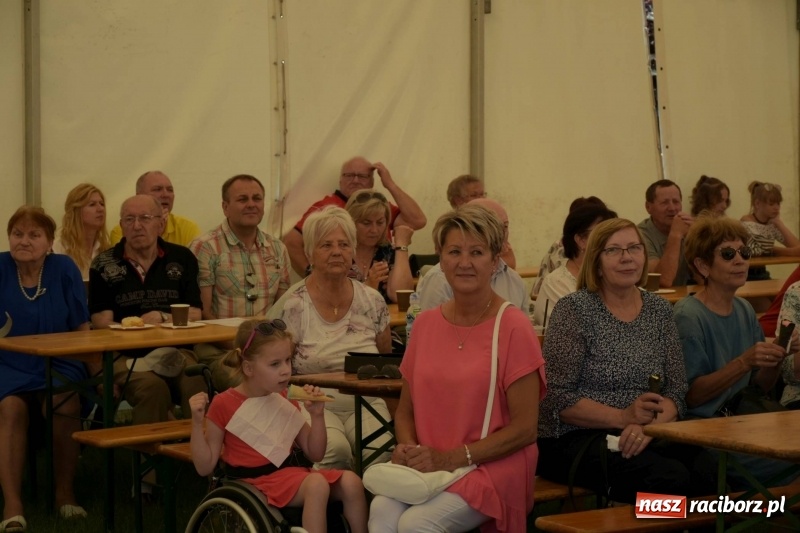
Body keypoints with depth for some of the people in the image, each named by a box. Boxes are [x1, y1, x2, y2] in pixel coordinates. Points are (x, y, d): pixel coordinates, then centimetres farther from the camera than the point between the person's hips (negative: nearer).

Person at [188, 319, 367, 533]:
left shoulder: (286, 399, 12)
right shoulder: (225, 404, -5)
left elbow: (315, 454, 14)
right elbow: (205, 467, -3)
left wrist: (317, 415, -1)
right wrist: (197, 422, -15)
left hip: (293, 471, 6)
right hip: (257, 481, -6)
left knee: (351, 481, -17)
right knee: (317, 484, -32)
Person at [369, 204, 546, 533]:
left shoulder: (513, 328, -6)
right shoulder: (425, 323, 10)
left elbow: (524, 428, -7)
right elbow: (405, 410, 18)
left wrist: (451, 458, -13)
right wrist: (408, 448, -4)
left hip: (492, 469, -4)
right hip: (425, 468, 4)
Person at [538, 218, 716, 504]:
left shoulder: (659, 309, 12)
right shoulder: (573, 309, -2)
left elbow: (676, 392, 8)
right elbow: (558, 399, -8)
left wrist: (648, 426, -14)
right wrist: (623, 418, -18)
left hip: (645, 437, 5)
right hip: (575, 439, -5)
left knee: (708, 470, -25)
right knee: (671, 478, -30)